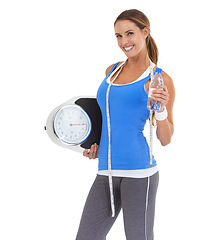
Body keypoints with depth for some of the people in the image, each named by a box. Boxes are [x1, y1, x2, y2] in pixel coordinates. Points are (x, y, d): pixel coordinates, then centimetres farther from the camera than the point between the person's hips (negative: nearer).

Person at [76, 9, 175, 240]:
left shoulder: (160, 80, -1)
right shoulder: (111, 71, 16)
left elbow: (165, 139, 1)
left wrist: (161, 108, -15)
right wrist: (97, 144, 14)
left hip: (139, 171, -6)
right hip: (106, 172, 6)